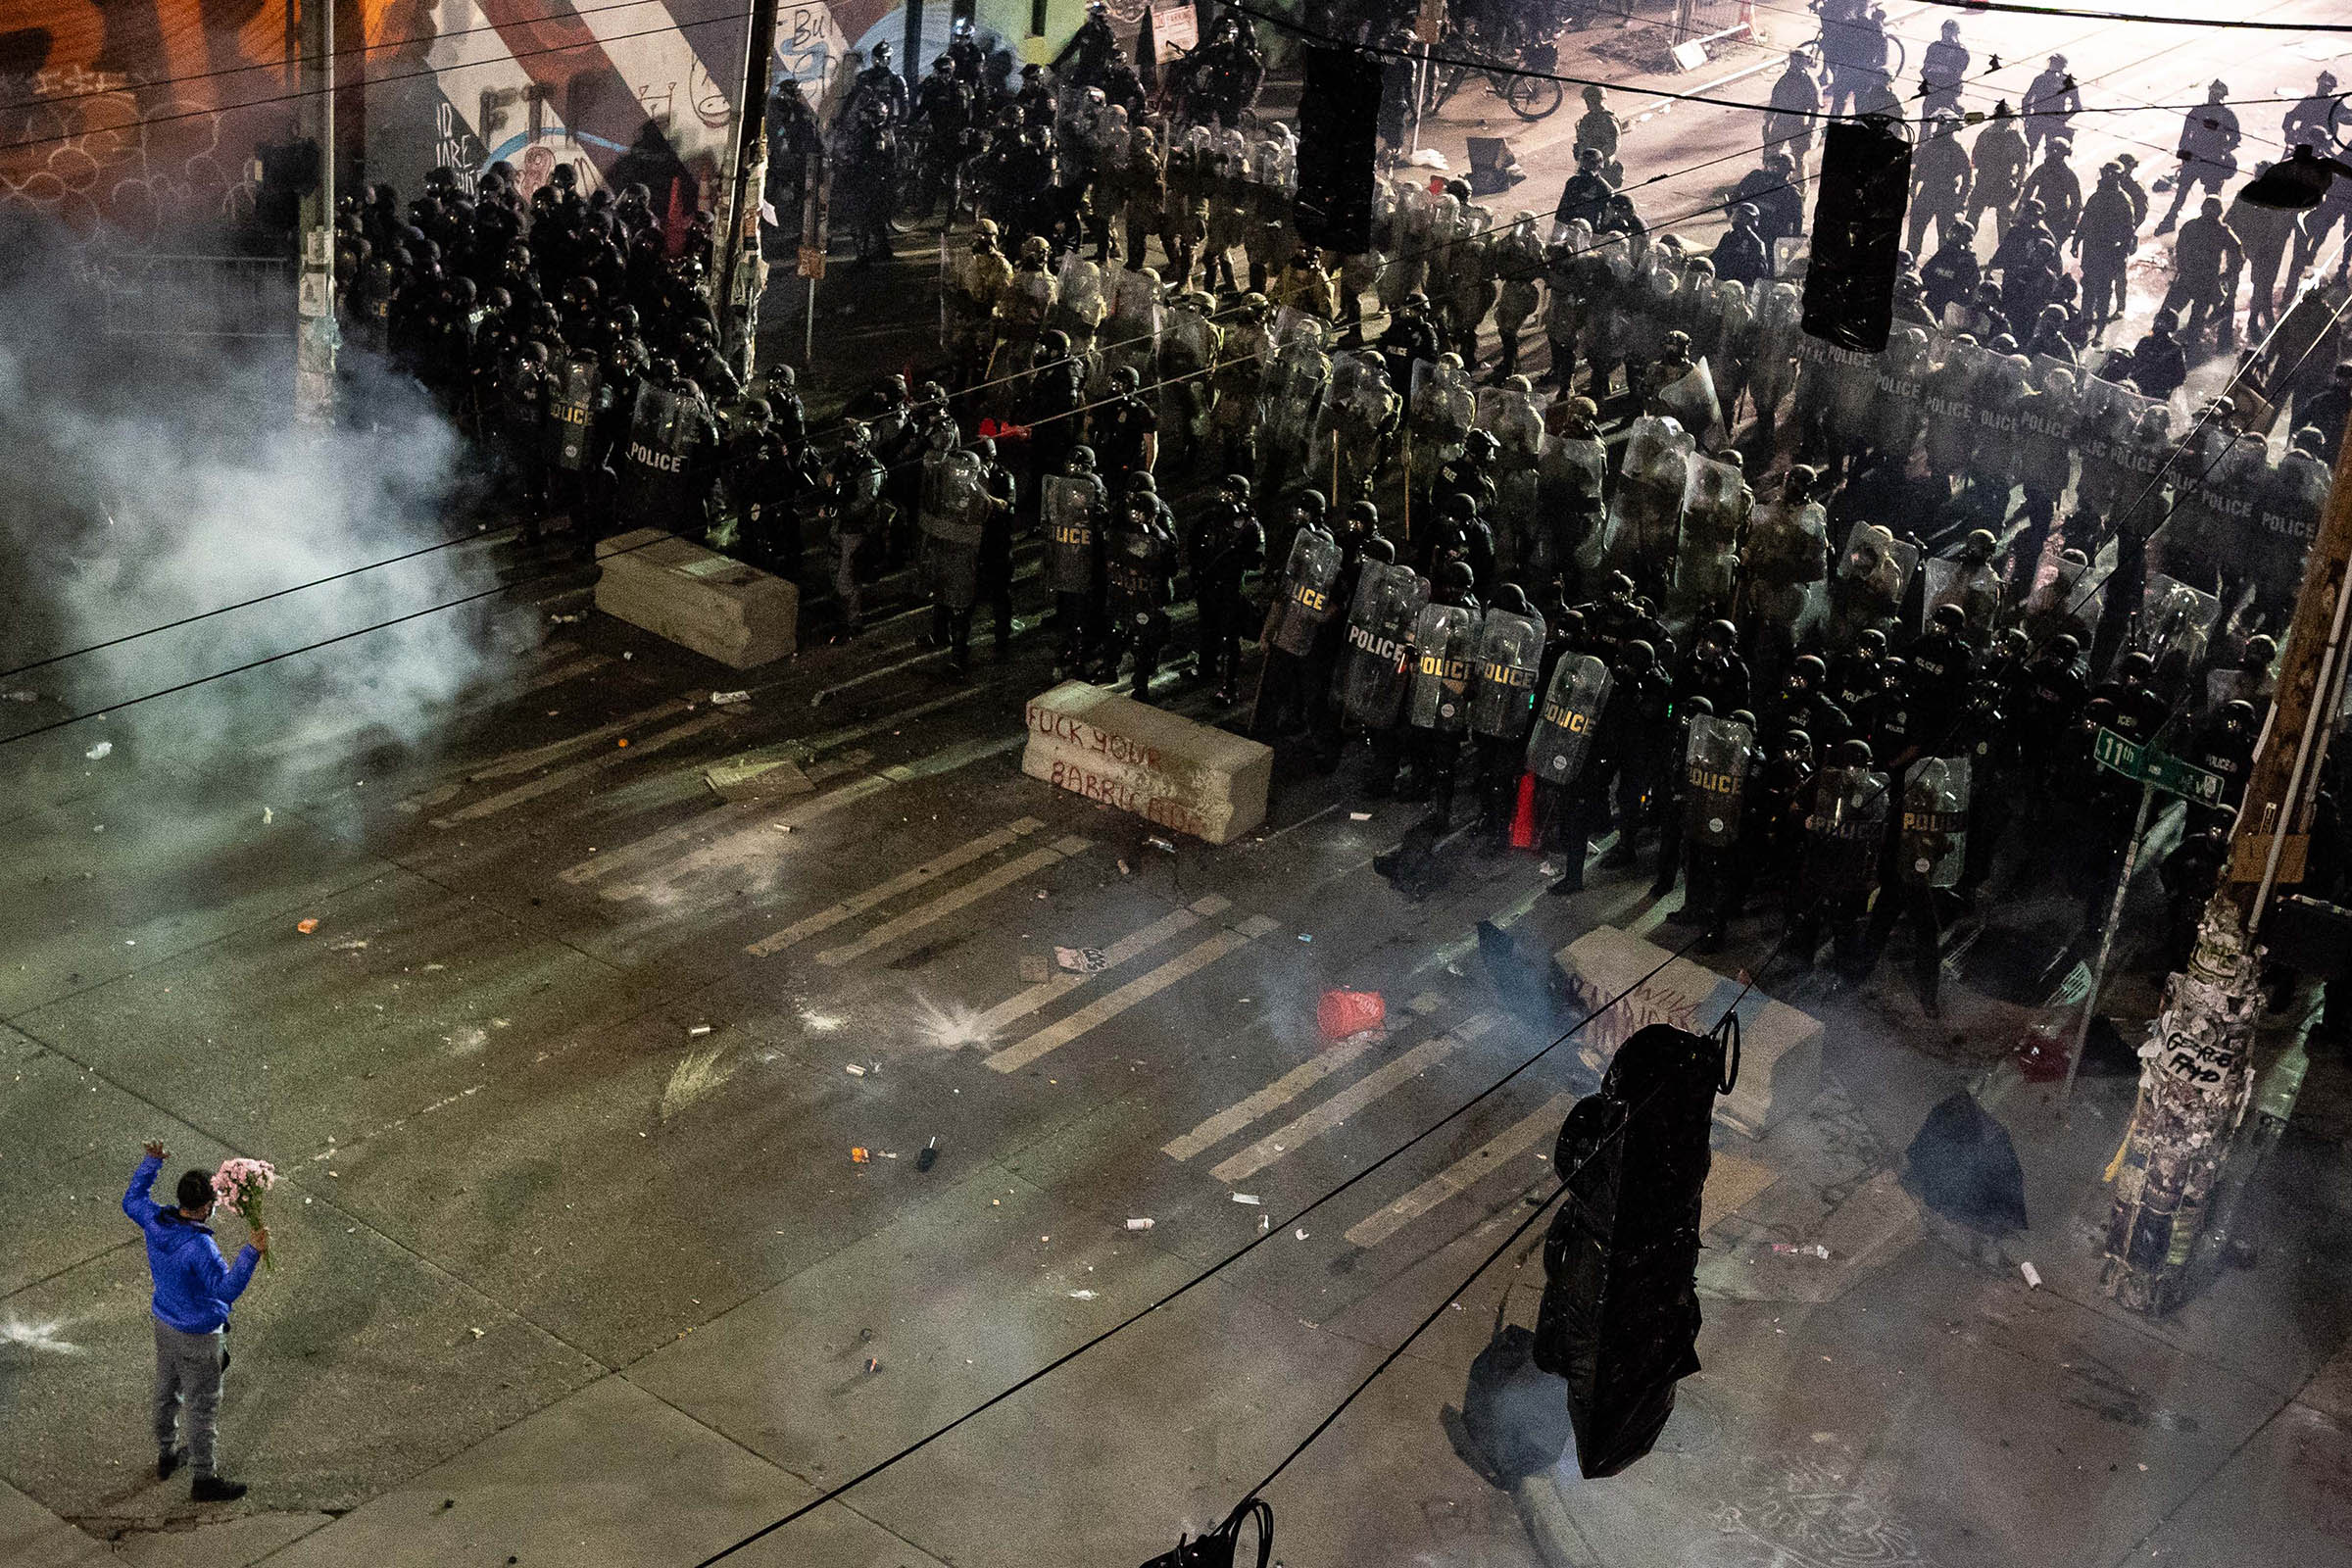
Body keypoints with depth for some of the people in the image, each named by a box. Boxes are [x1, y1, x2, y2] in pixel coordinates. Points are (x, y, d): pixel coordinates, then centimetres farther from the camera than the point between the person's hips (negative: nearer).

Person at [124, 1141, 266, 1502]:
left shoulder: (156, 1221, -14)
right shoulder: (199, 1247, -36)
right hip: (197, 1336, -8)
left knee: (167, 1391, 27)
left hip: (164, 1323, 8)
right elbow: (226, 1288, -41)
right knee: (203, 1407, 9)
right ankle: (204, 1479, 23)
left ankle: (166, 1456, 47)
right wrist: (252, 1252, -50)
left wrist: (151, 1164, 13)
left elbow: (132, 1201, 8)